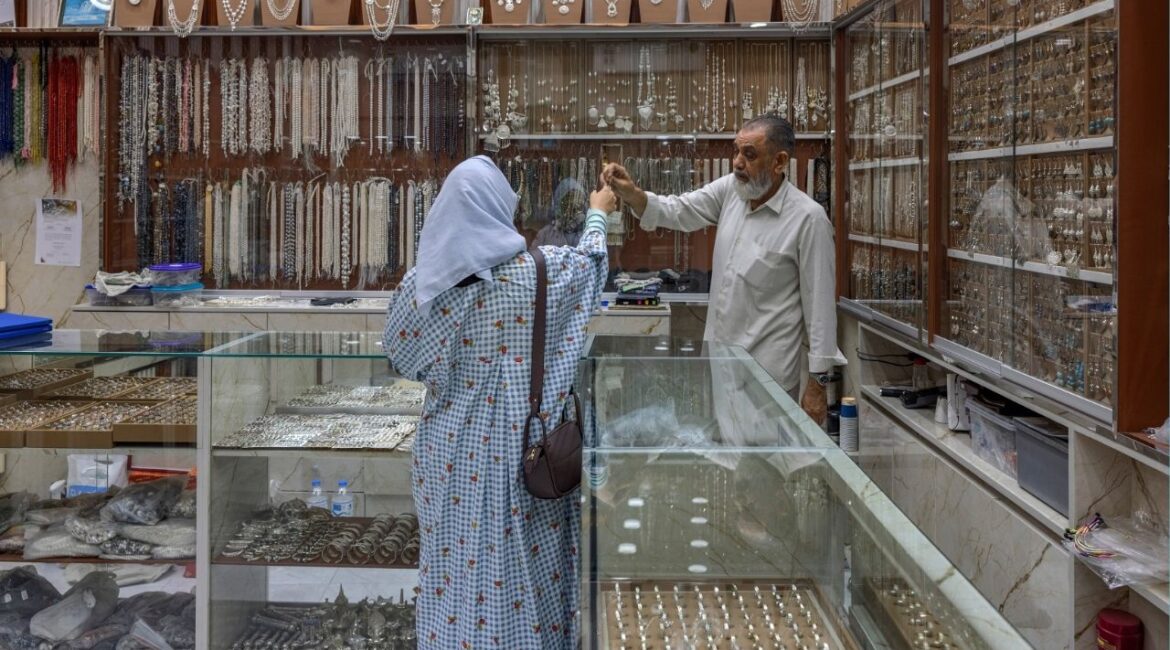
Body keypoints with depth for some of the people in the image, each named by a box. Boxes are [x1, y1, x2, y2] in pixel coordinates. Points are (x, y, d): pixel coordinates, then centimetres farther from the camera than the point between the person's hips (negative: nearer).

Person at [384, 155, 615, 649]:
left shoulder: (422, 283, -8)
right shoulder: (537, 270, -11)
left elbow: (402, 357, 4)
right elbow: (589, 259, 11)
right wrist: (598, 214, 30)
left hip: (453, 444, 2)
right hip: (518, 443, -2)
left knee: (457, 563, 13)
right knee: (521, 562, 11)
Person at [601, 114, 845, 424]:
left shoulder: (808, 218, -16)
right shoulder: (731, 189, 2)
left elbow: (820, 303, -14)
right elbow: (676, 212, 4)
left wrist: (818, 384, -12)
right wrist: (630, 192, -17)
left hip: (768, 373, -6)